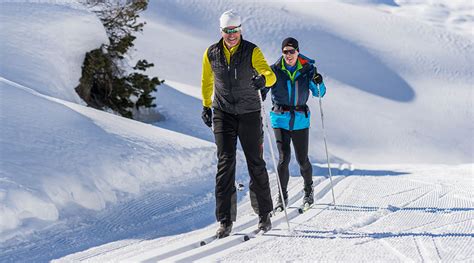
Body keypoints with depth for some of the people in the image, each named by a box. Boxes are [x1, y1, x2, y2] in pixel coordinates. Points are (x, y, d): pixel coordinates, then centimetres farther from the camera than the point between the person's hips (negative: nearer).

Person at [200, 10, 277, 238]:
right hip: (223, 114, 1)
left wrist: (263, 79, -45)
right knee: (225, 163, -7)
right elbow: (206, 81, 17)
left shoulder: (252, 51, -8)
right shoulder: (211, 54, 0)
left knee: (255, 163, 4)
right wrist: (206, 106, 21)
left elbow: (270, 74, -23)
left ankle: (264, 214, 19)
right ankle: (225, 221, -7)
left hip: (249, 114, -1)